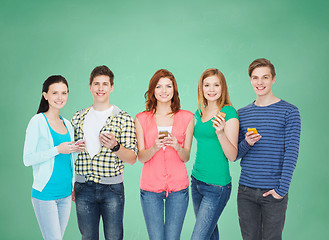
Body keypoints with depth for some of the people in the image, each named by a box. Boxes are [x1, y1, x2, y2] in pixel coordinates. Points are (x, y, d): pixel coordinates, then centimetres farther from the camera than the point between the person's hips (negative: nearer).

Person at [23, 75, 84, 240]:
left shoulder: (67, 124, 12)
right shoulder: (38, 121, -8)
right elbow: (27, 159, -13)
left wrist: (75, 150, 0)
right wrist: (57, 149, -19)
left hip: (65, 194, 6)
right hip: (45, 193, -6)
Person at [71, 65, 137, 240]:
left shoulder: (124, 119, -3)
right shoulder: (78, 118, 8)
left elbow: (132, 159, -5)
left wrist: (115, 146, -25)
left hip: (112, 188, -2)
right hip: (83, 188, 3)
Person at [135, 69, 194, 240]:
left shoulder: (187, 117, 5)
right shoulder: (141, 119, 5)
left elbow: (186, 157, 5)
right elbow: (141, 157, 2)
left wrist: (177, 146, -17)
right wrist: (155, 147, -19)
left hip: (178, 187, 0)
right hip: (150, 187, 0)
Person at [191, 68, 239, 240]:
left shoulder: (229, 113, -11)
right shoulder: (199, 113, 9)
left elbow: (232, 156, -15)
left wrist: (220, 132, -28)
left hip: (217, 186, -7)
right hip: (196, 181, 7)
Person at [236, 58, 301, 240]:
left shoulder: (289, 112, -2)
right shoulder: (242, 114, 8)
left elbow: (291, 152, -8)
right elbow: (234, 155, 9)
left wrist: (282, 188, -14)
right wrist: (246, 144, -12)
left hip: (273, 192, -3)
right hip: (246, 191, 3)